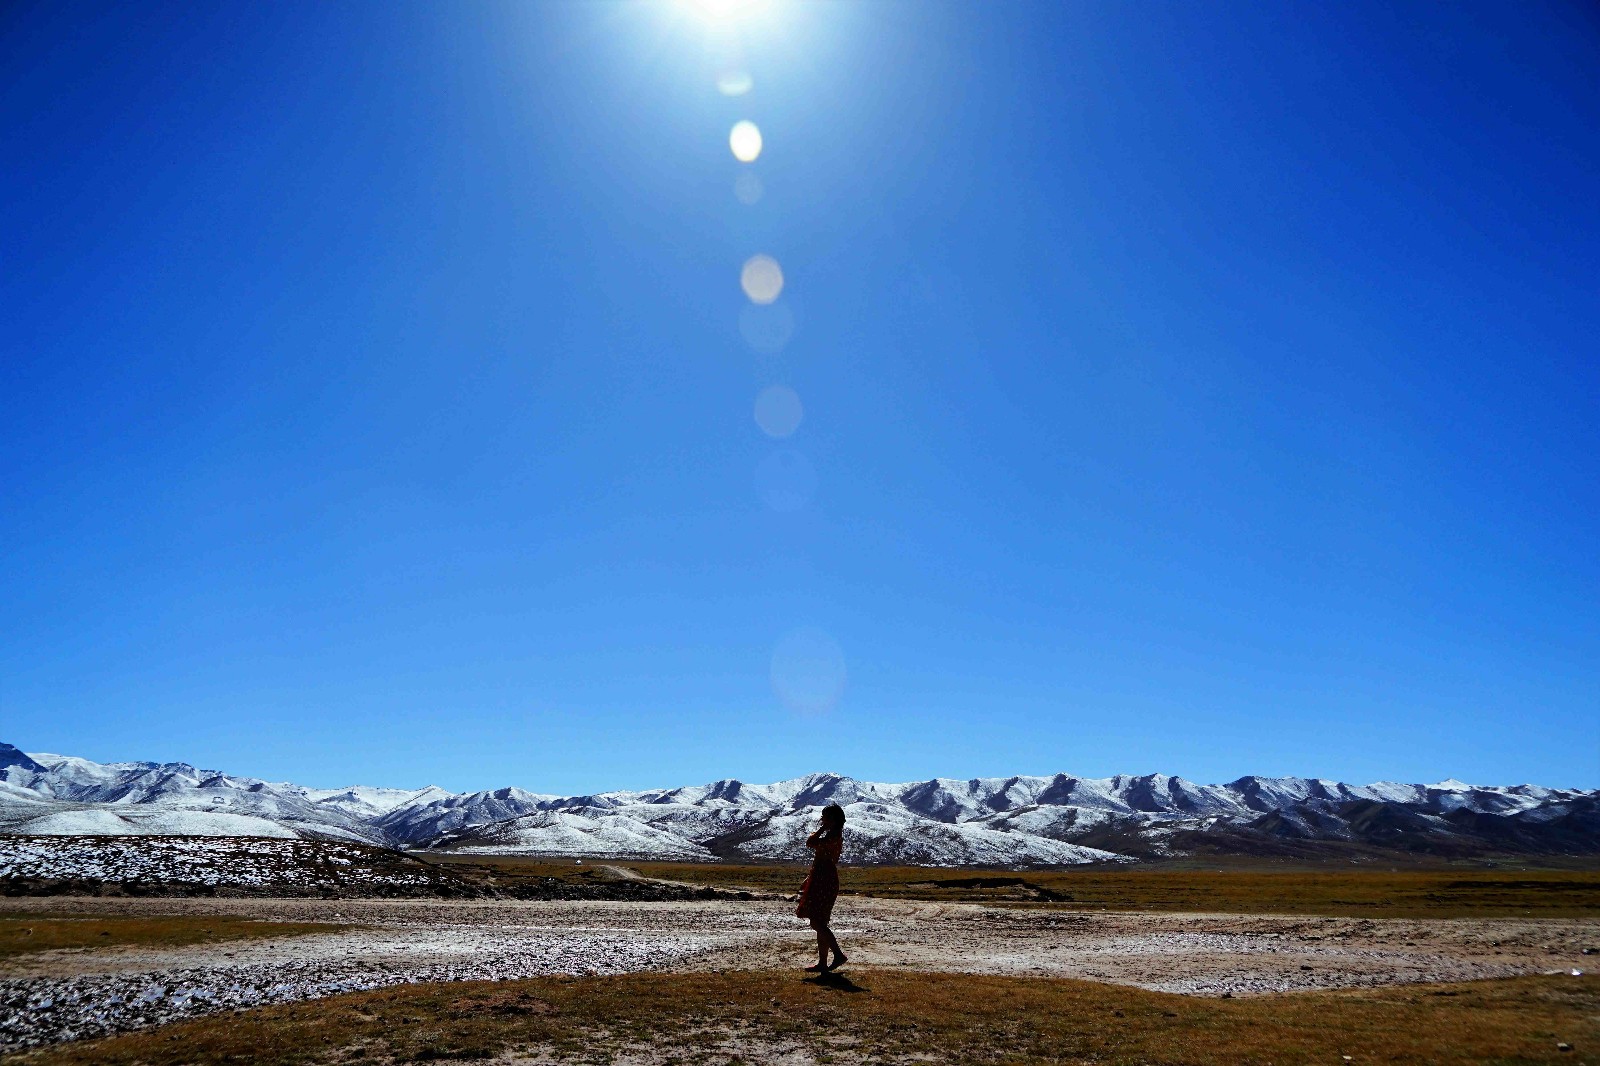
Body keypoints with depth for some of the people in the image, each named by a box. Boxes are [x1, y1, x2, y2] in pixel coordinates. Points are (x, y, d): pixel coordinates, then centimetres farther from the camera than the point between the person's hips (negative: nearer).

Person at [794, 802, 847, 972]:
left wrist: (822, 829, -11)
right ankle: (822, 963, 14)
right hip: (821, 881, 11)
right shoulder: (833, 836, 16)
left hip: (824, 882, -11)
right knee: (819, 923, 11)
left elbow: (810, 843, -19)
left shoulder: (833, 836, -15)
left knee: (817, 922, -11)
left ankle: (838, 955, -11)